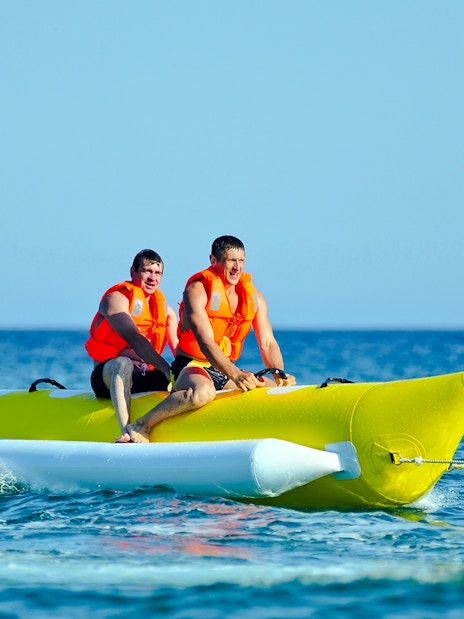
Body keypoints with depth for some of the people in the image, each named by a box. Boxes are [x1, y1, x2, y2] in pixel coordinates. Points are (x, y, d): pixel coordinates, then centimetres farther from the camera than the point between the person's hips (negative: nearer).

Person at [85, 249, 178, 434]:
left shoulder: (165, 310, 16)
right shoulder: (117, 299, -5)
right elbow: (134, 339, -21)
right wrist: (167, 369, -31)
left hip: (143, 379, 6)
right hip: (109, 375, -6)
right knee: (123, 363, -39)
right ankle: (127, 431, -55)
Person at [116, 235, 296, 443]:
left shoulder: (253, 297, 7)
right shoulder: (197, 290, -13)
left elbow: (268, 343, 4)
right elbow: (206, 343, -23)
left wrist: (280, 376, -17)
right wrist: (236, 376, -37)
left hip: (226, 371, 7)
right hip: (191, 367, -7)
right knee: (203, 391, -40)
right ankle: (142, 426, -29)